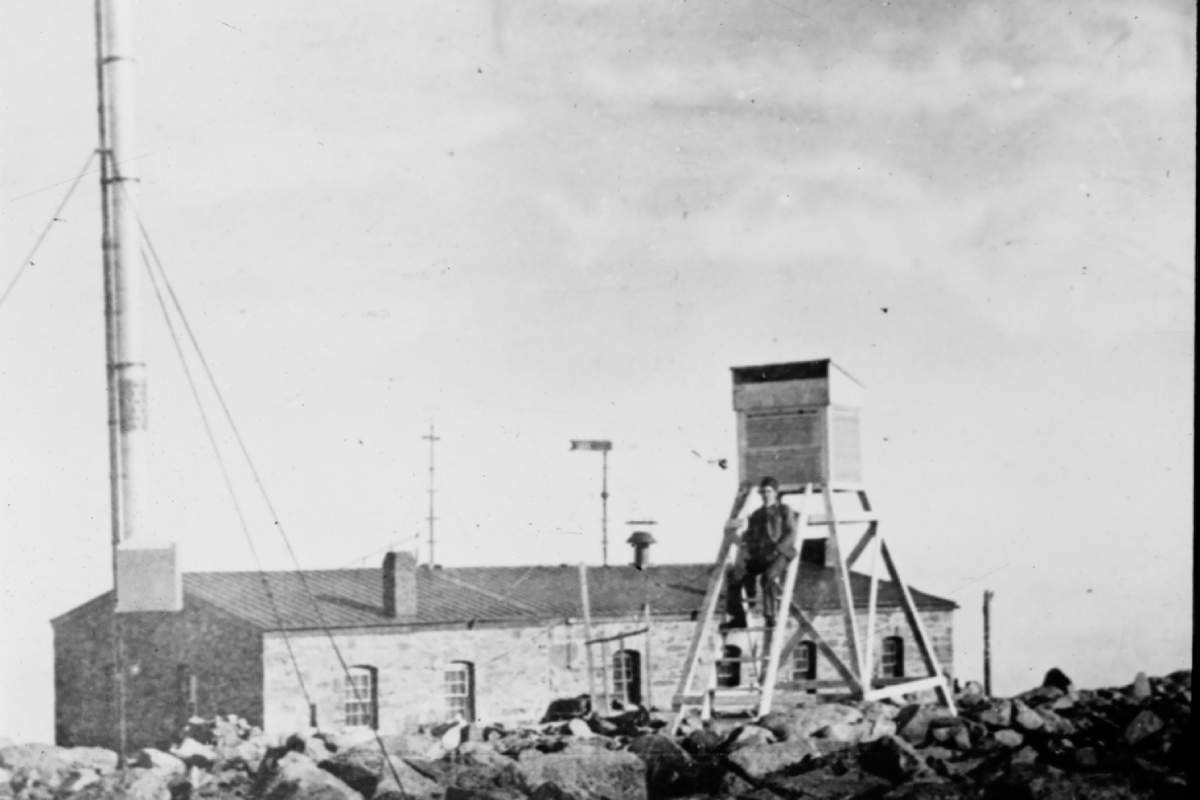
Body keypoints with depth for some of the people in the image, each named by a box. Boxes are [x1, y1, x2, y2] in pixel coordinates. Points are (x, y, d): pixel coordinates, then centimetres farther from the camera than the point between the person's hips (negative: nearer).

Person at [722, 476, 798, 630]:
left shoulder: (784, 511, 11)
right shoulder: (756, 516, 25)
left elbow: (791, 535, 0)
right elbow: (748, 537, 22)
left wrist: (776, 550, -15)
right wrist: (745, 553, 0)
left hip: (779, 555, -5)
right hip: (758, 555, 5)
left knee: (769, 576, -38)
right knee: (734, 574, -21)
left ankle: (770, 617, -29)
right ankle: (736, 618, -19)